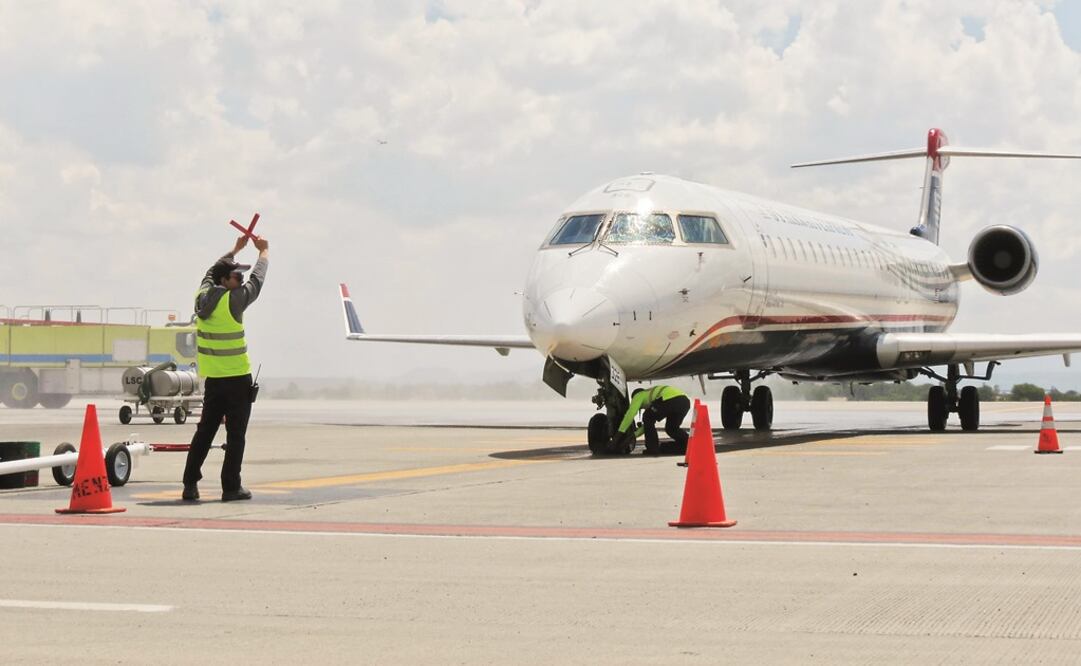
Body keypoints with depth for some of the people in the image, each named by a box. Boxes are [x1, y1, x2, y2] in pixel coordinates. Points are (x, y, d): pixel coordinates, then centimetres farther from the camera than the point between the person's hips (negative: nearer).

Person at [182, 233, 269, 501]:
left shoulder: (202, 296, 4)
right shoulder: (233, 300, -13)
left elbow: (212, 271, 23)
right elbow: (257, 280, 2)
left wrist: (236, 249, 35)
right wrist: (264, 251, 19)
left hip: (212, 378, 6)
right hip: (237, 379, -6)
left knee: (204, 431, 12)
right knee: (235, 435, -1)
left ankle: (190, 484, 10)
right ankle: (231, 487, 0)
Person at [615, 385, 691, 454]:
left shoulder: (638, 395, 24)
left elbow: (630, 414, 13)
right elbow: (651, 422, 46)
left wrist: (620, 432, 19)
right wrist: (635, 434, 44)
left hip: (670, 400, -8)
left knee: (647, 419, 13)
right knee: (672, 428, 26)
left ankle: (653, 449, 9)